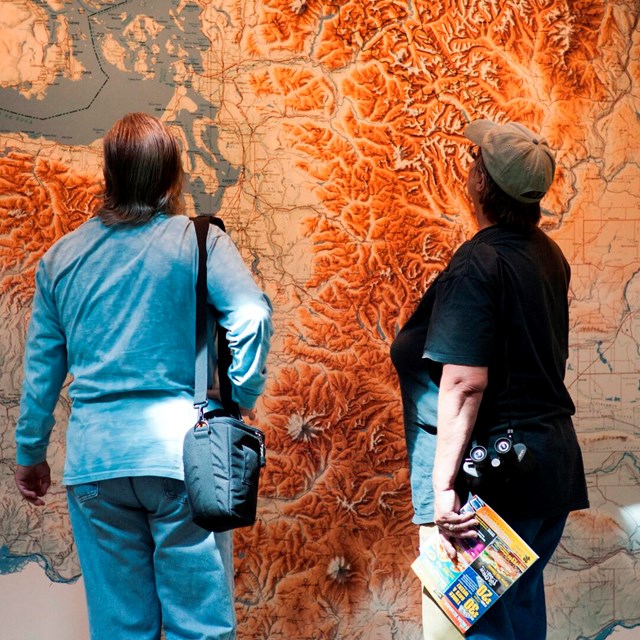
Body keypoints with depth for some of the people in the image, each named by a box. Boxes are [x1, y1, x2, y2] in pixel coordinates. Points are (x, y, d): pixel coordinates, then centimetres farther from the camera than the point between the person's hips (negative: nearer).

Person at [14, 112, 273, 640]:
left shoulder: (61, 257, 8)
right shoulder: (199, 241, -3)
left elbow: (41, 366, 12)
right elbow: (251, 314, -18)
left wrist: (31, 452, 22)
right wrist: (243, 399, -6)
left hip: (93, 460, 4)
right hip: (180, 455, -3)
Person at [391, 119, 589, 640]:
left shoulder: (478, 264, -18)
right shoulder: (550, 255, 8)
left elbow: (464, 383, -24)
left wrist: (444, 484, -23)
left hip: (495, 475, -9)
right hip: (554, 461, 9)